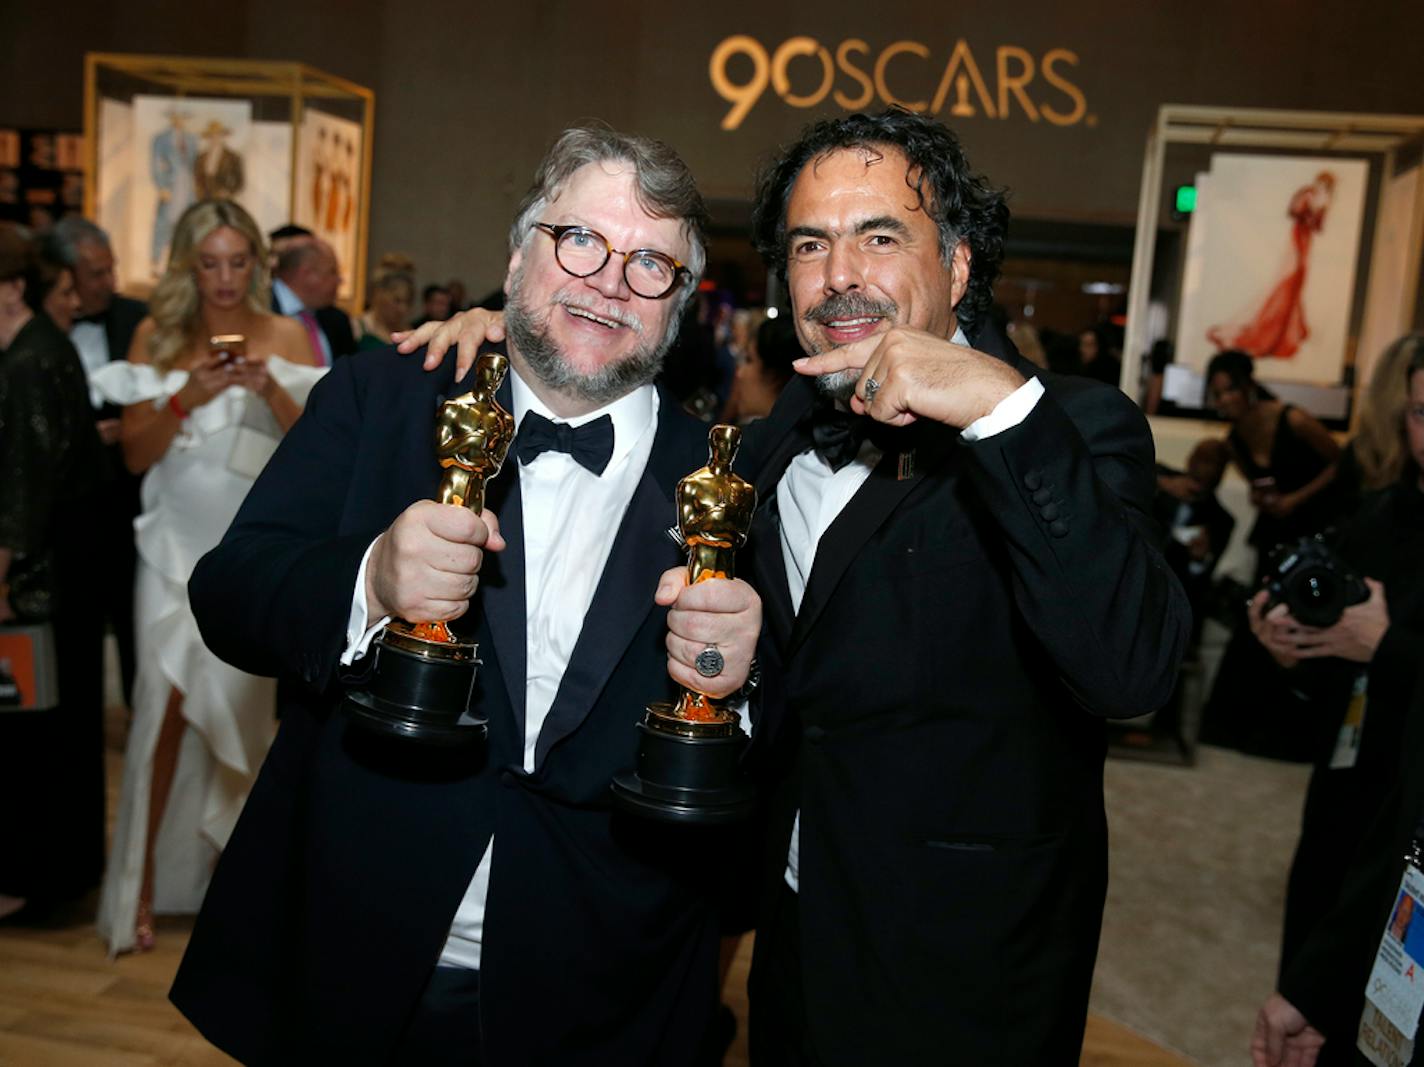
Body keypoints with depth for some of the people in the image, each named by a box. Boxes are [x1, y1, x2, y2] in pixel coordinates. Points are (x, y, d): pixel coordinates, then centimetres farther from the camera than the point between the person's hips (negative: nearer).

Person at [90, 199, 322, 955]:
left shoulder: (288, 337, 1)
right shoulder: (157, 336, 3)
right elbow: (135, 453, -1)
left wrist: (271, 389, -20)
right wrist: (186, 398, -17)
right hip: (178, 544, 0)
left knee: (239, 706, 8)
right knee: (167, 703, -7)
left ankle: (225, 860, 25)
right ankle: (144, 884, 5)